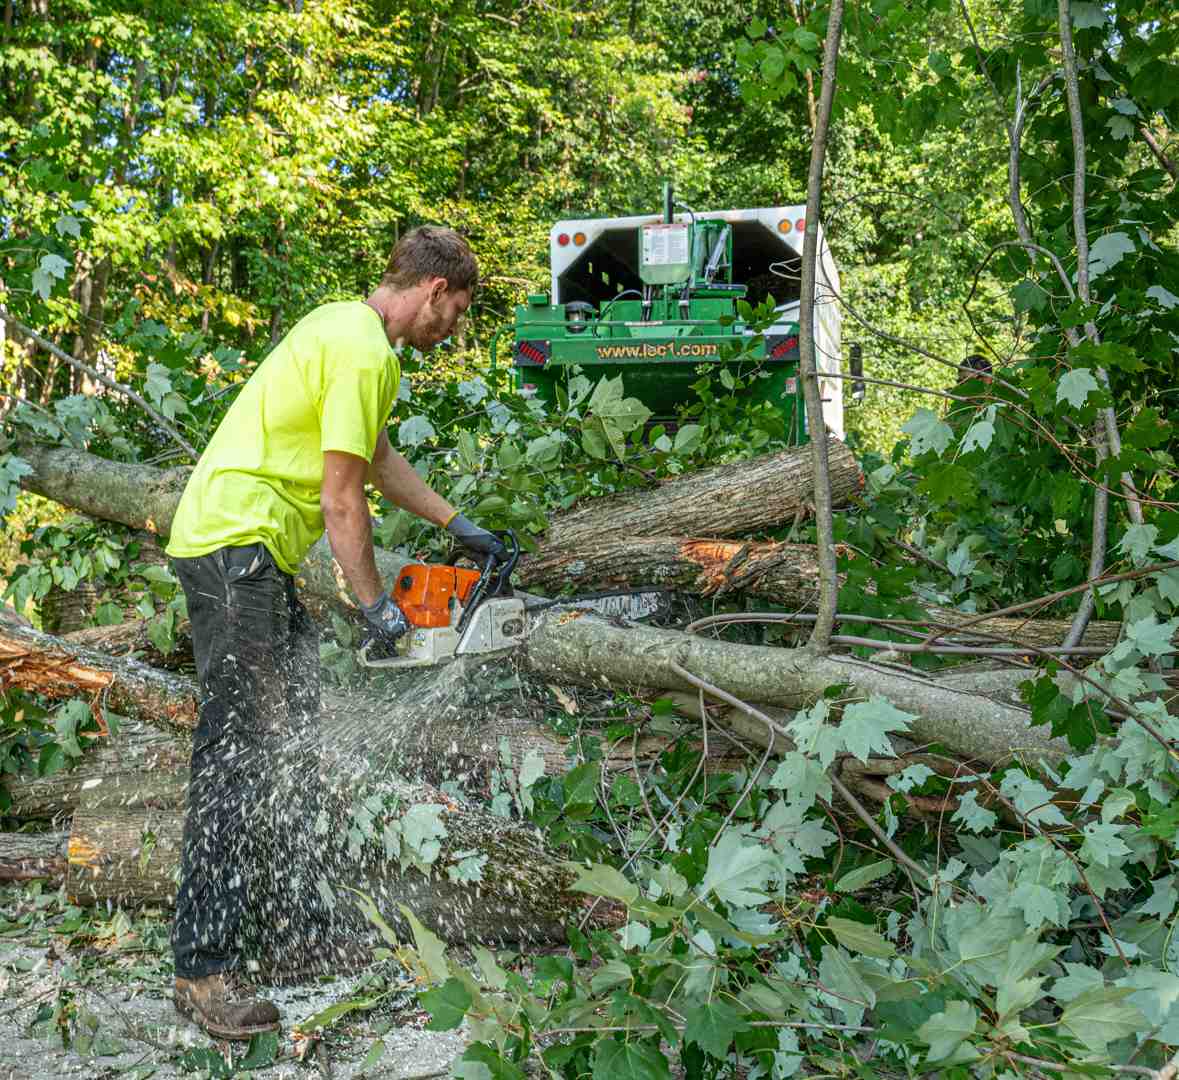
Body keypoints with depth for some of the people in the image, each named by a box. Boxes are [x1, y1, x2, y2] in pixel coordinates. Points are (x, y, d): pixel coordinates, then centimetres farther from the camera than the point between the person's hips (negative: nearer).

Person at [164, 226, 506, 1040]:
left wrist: (457, 526, 28)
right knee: (241, 746, -11)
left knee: (291, 737, 14)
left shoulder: (348, 327, 17)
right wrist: (376, 608, -7)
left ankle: (294, 910, 24)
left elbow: (377, 459, 26)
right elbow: (343, 499, -16)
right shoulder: (366, 352, -16)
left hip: (256, 552, 11)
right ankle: (205, 968, -6)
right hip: (235, 544, -11)